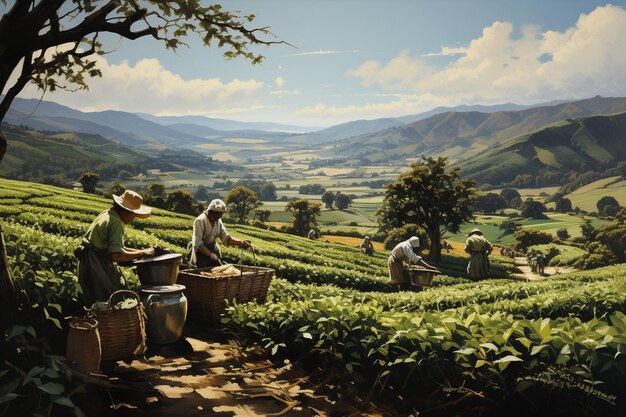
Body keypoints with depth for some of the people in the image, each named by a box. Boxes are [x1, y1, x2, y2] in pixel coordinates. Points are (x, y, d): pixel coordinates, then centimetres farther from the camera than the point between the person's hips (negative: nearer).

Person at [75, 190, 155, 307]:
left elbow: (116, 247, 16)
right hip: (96, 263, -10)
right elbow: (117, 255, -29)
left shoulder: (109, 213, 10)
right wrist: (142, 253, -18)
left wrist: (140, 251, 6)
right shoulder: (115, 223, -21)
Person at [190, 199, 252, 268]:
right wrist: (210, 254, -32)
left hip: (213, 250, 6)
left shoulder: (218, 221, 5)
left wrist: (242, 243, -10)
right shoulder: (200, 221, -17)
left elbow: (226, 238, 4)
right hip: (201, 251, -6)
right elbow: (197, 243, -23)